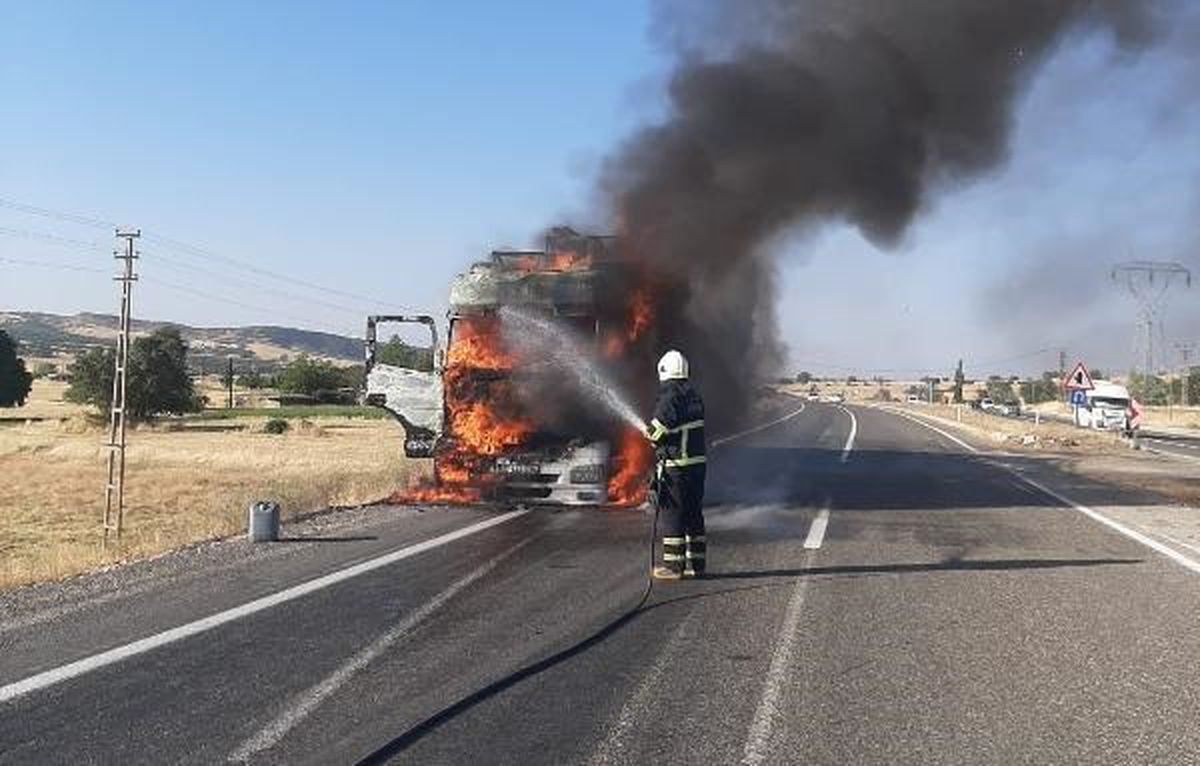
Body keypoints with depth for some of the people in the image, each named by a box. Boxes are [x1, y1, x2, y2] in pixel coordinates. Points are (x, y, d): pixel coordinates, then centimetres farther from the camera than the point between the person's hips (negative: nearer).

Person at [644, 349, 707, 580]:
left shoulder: (670, 396, -15)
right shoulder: (693, 394, 12)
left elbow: (657, 429, -21)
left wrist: (650, 432, 0)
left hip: (676, 465, -8)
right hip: (698, 462, 8)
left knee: (672, 514, -1)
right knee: (694, 513, 13)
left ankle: (673, 565, 1)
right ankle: (696, 563, 18)